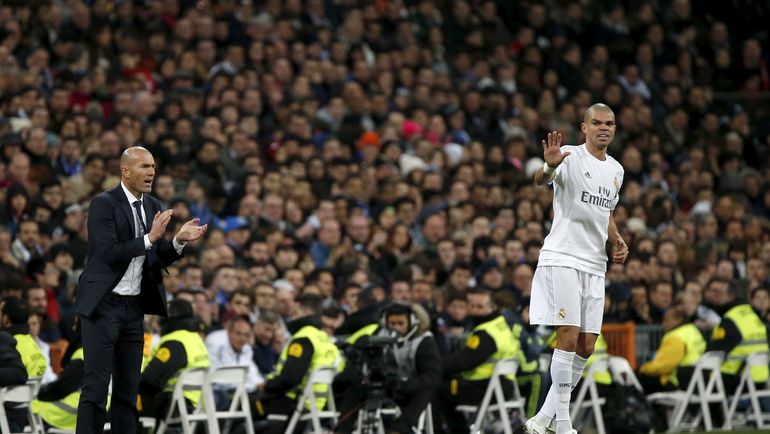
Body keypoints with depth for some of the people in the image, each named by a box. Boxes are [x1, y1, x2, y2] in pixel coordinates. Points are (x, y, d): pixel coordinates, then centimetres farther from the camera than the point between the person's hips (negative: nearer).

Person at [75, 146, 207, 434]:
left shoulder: (153, 206, 9)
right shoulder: (103, 204, -11)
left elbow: (159, 258, 11)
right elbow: (109, 253, -21)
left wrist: (179, 241, -7)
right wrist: (150, 237, -25)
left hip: (134, 306, 7)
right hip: (103, 304, -7)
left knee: (128, 388, 7)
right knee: (96, 385, -8)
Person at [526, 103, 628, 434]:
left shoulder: (616, 170, 15)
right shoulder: (571, 157, -8)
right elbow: (540, 179, -30)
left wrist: (618, 242, 10)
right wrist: (549, 166, -53)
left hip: (595, 264, 7)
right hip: (562, 257, -7)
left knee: (586, 346, 4)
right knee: (568, 338, -13)